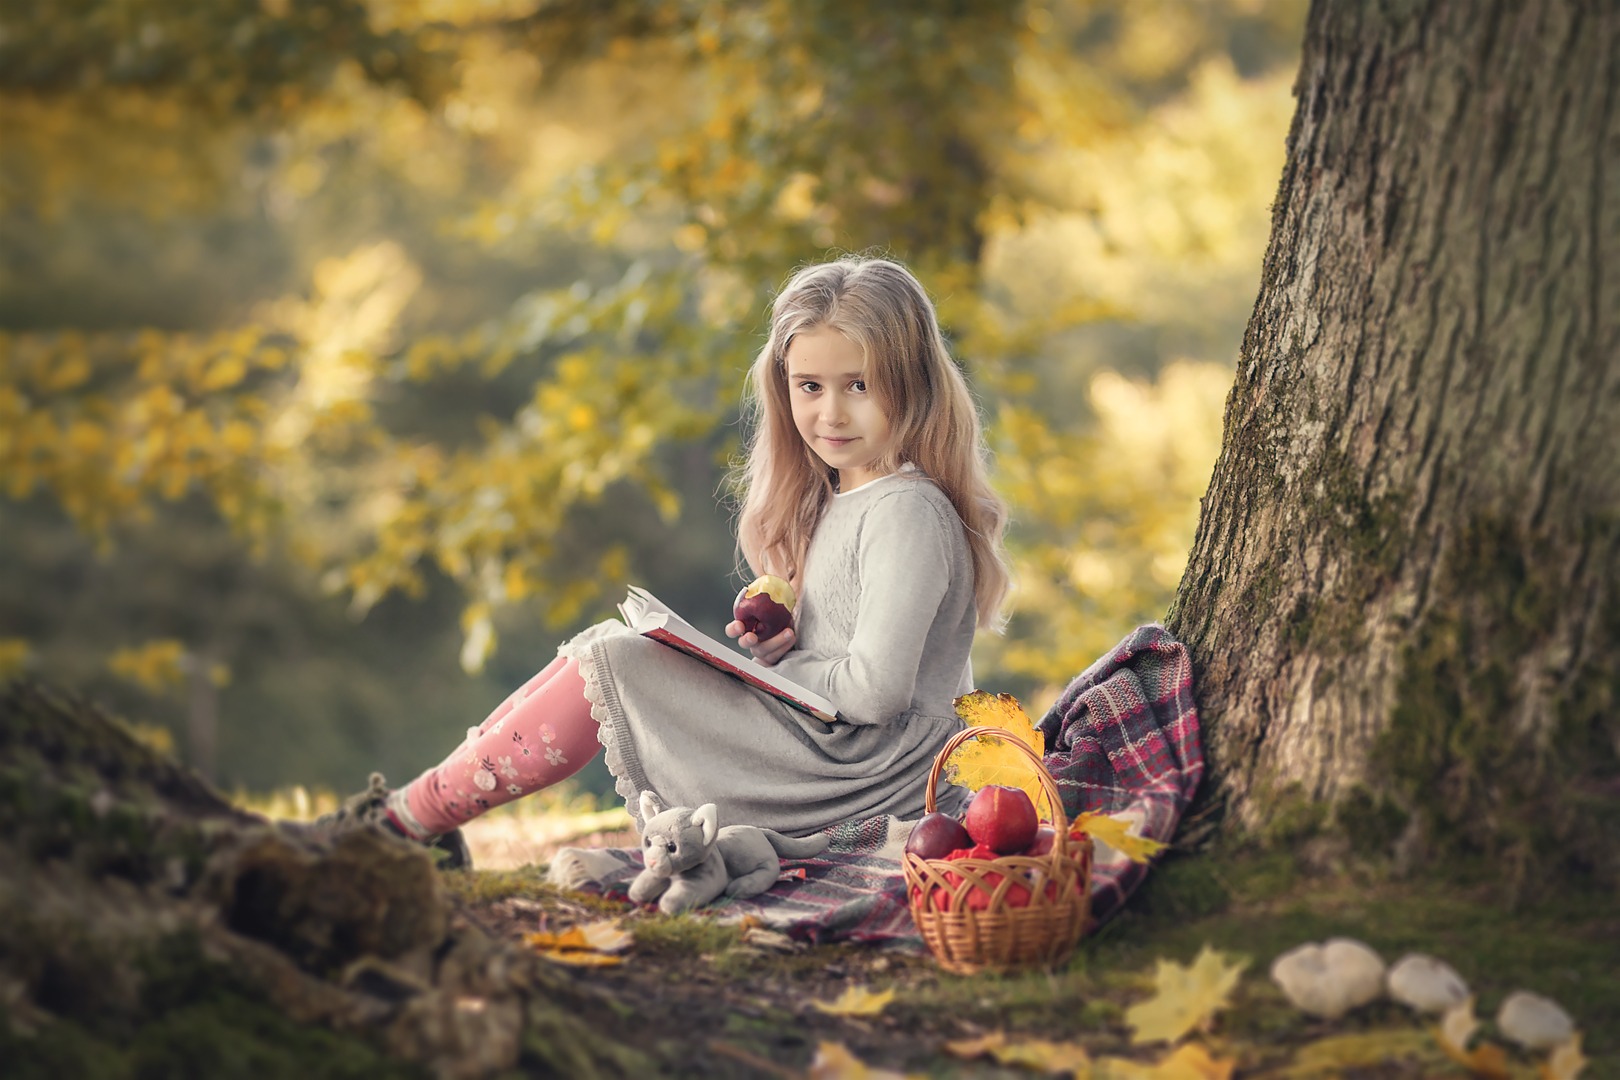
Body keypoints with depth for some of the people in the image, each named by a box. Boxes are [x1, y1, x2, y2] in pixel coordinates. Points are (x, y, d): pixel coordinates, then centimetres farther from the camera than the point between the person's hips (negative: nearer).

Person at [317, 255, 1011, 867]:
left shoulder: (907, 512, -17)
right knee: (609, 645, 6)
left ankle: (414, 817, -3)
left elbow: (874, 690, -24)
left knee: (610, 663, -12)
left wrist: (778, 665, -8)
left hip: (872, 774, -10)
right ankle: (427, 808, 3)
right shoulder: (833, 498, 13)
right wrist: (777, 643, 0)